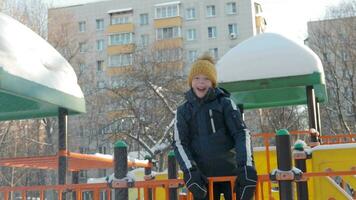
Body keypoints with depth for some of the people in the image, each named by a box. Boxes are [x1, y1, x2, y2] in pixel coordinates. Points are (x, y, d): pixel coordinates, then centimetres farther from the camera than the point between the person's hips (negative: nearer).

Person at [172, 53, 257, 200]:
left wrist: (246, 165, -19)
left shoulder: (225, 103, 2)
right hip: (202, 176, 1)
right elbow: (179, 143, 1)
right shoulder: (183, 111, 6)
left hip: (231, 171, -1)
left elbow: (241, 133, -5)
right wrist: (190, 171, -14)